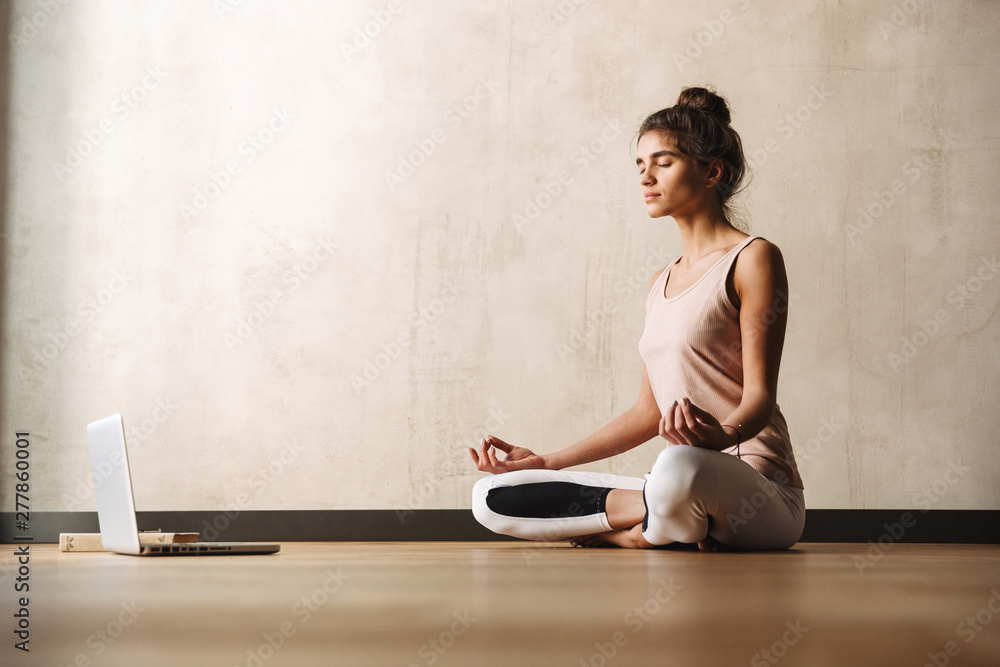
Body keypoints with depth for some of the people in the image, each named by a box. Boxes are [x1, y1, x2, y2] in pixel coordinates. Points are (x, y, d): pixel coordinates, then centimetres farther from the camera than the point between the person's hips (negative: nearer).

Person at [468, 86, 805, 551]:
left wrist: (722, 436, -34)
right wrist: (542, 462, 18)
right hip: (682, 481, 7)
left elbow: (760, 395, -10)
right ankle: (674, 517, -11)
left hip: (759, 487, -7)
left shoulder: (753, 258, -2)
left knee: (679, 469, -45)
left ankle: (654, 528, -12)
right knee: (491, 498, -4)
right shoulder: (662, 282, 20)